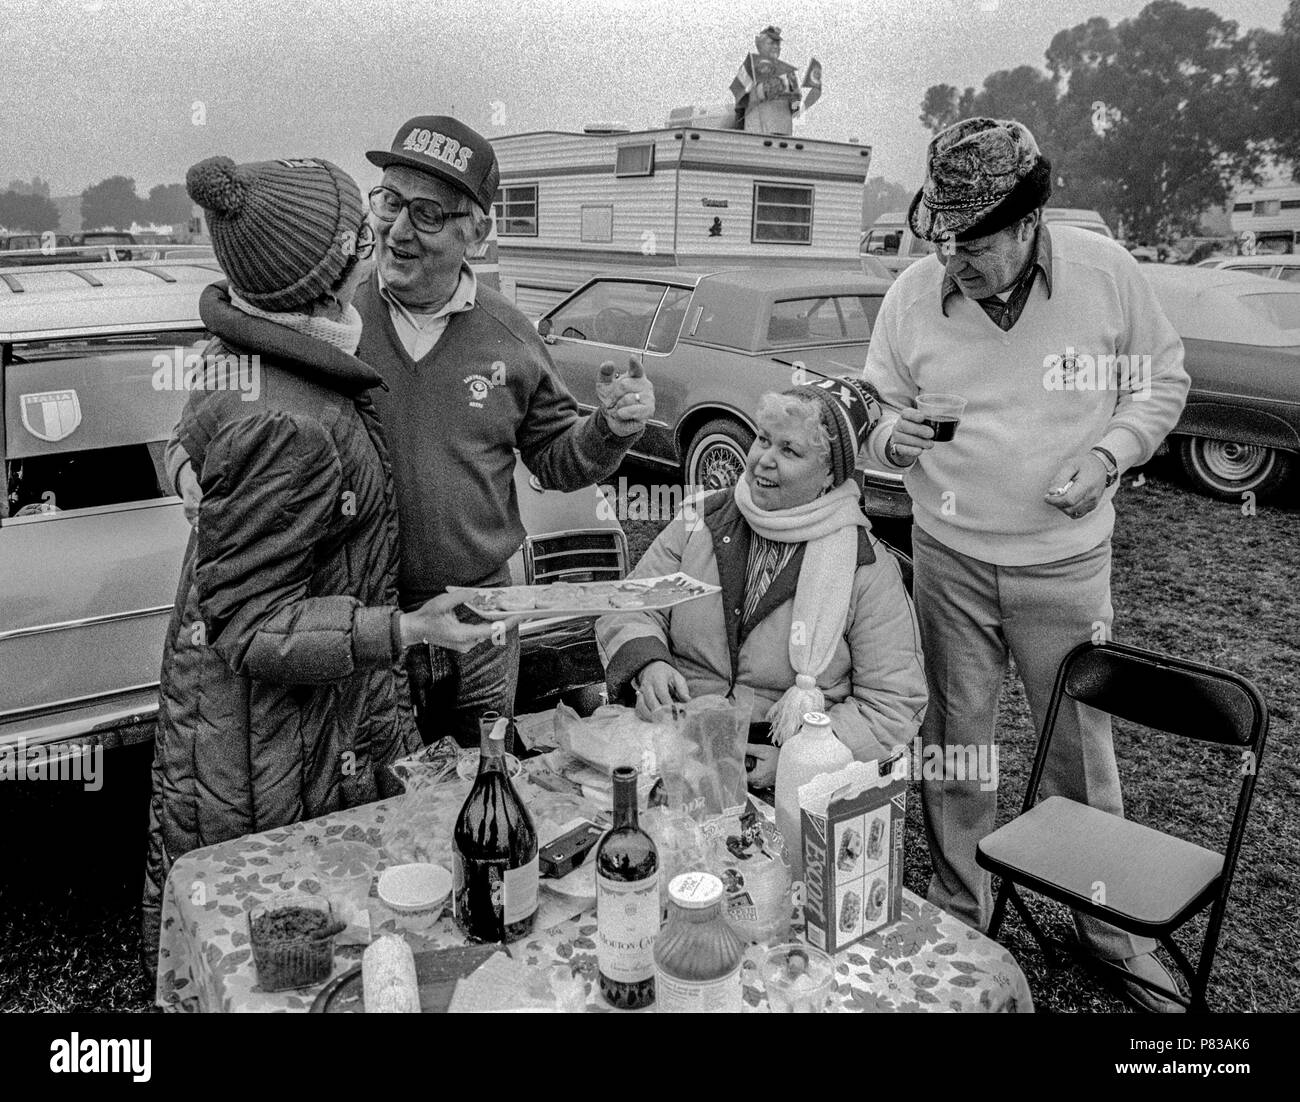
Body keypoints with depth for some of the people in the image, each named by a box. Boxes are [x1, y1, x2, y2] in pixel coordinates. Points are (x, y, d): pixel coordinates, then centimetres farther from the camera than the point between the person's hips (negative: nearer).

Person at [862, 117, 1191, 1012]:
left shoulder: (1107, 273, -8)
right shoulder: (913, 295, -6)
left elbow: (1161, 381, 4)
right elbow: (878, 403, 5)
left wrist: (1108, 454, -13)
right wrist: (890, 434, -18)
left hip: (1066, 563, -1)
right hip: (949, 560, 1)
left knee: (1082, 751, 11)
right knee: (955, 744, 11)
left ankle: (1111, 925, 34)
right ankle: (958, 915, 32)